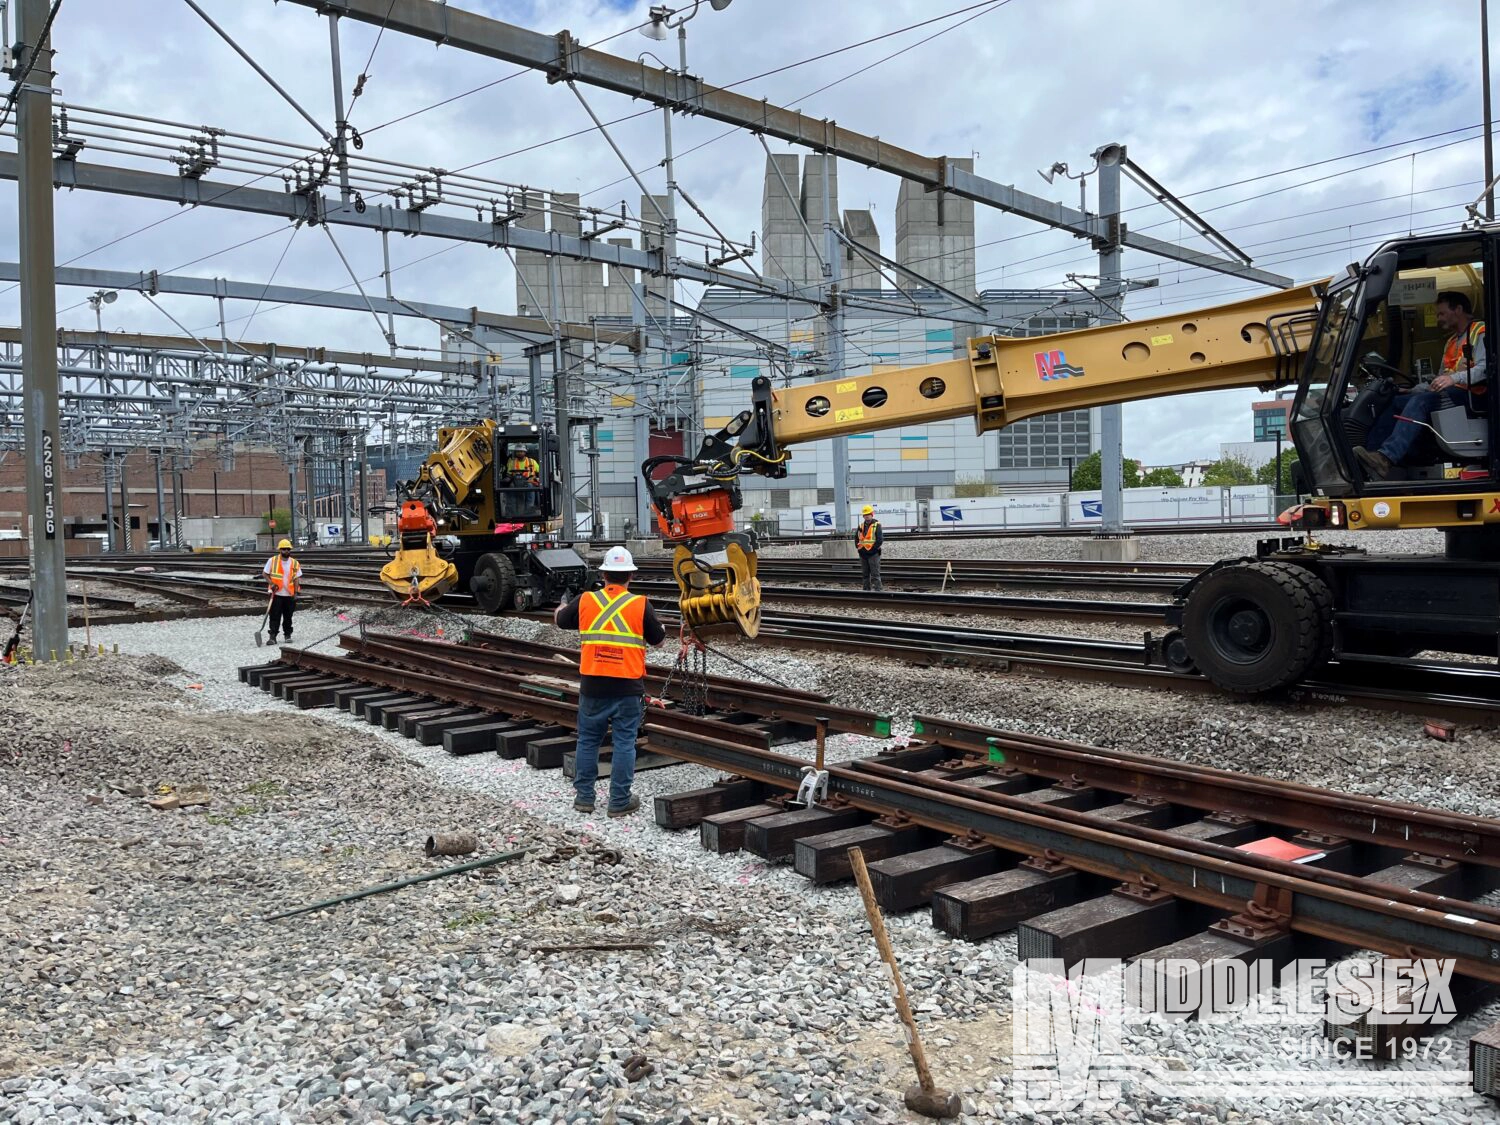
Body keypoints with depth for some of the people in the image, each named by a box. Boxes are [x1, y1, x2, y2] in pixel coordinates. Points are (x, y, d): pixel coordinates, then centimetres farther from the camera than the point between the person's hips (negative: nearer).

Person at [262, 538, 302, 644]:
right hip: (276, 594, -2)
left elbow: (296, 579, 4)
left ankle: (288, 635, 23)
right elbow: (265, 573, 4)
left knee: (288, 617, 11)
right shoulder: (272, 561, -1)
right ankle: (272, 636, -1)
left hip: (289, 595, 2)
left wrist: (295, 593, -4)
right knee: (275, 616, -3)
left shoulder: (295, 563, 4)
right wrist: (271, 583, -12)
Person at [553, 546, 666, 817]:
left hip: (593, 685, 2)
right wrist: (661, 628, 29)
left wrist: (561, 607, 41)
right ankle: (619, 802, 9)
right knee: (624, 743, 6)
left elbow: (560, 621, 18)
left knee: (588, 740, 15)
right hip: (628, 686, -2)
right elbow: (658, 640, 6)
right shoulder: (640, 605, -7)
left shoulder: (585, 601, -1)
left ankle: (584, 797, 22)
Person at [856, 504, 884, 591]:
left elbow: (880, 539, -13)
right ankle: (866, 590, 21)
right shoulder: (861, 526, 13)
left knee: (875, 574, -8)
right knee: (865, 574, 13)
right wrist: (858, 547, 7)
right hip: (863, 554, 7)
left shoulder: (876, 525, -6)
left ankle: (878, 589, -8)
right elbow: (856, 538, 21)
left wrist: (873, 548, -14)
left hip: (873, 554, -6)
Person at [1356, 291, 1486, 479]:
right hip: (1450, 394, 9)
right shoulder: (1451, 342, 29)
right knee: (1396, 402, -7)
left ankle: (1386, 458, -48)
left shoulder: (1480, 331, 1)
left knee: (1420, 401, -31)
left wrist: (1454, 378, -30)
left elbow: (1484, 368, -16)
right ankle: (1372, 453, -25)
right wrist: (1414, 389, 12)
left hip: (1471, 395, -9)